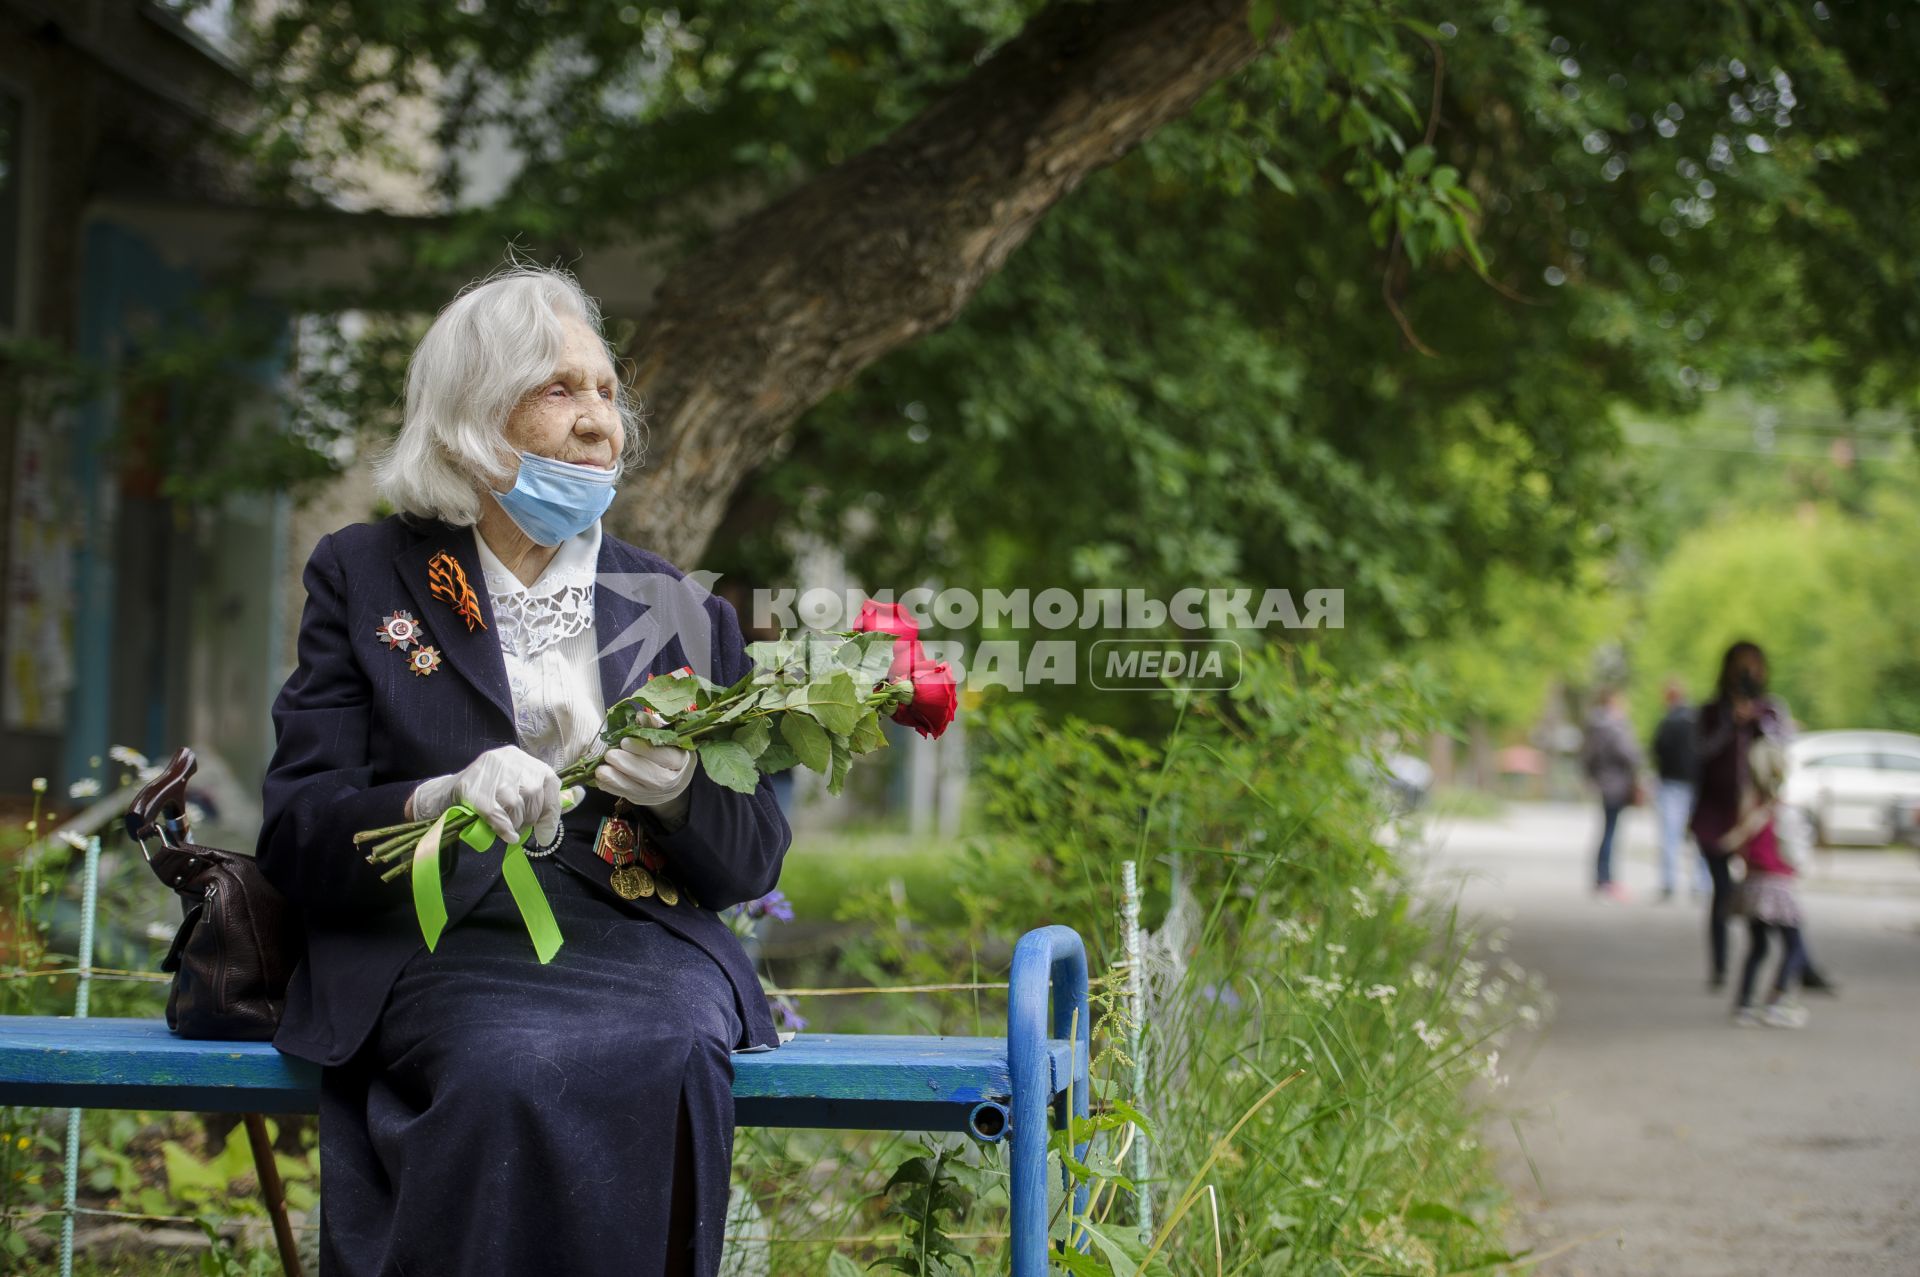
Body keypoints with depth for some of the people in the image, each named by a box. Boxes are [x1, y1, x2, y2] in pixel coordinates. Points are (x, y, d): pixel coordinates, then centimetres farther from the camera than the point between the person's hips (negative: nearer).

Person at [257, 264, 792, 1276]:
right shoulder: (365, 577, 12)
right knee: (520, 1070, -36)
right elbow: (295, 835, 2)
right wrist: (441, 802, -19)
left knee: (662, 1060, -34)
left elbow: (754, 860, 14)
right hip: (437, 942, -2)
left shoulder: (681, 612, 18)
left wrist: (681, 793, -10)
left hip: (642, 939, 2)